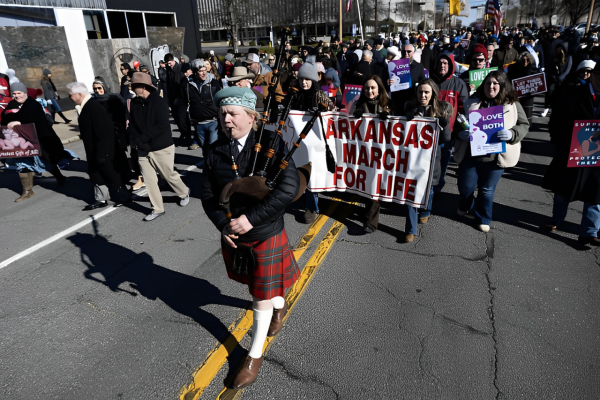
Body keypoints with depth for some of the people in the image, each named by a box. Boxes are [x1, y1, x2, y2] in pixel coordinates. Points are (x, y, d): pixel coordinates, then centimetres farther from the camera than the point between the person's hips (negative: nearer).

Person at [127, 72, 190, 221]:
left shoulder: (158, 102, -14)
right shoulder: (134, 103, 3)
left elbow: (161, 126, -21)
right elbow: (132, 125, 5)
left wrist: (142, 139, -20)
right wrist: (136, 140, -13)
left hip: (162, 148, -5)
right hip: (143, 149, 5)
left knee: (169, 175, 9)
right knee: (149, 180, 6)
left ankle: (184, 193, 38)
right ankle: (157, 209, 19)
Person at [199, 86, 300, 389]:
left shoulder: (270, 146, -19)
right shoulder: (215, 151, -5)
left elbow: (289, 187, -28)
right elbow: (207, 193, -2)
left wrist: (251, 218, -29)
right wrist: (223, 225, -17)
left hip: (266, 235, -5)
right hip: (233, 235, 5)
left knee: (262, 297, 8)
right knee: (257, 285, 26)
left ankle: (254, 355, 29)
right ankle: (280, 306, 59)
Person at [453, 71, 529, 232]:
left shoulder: (513, 104, 1)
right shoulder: (472, 102, 3)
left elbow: (524, 125, 2)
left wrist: (511, 134, -19)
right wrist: (460, 133, -14)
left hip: (496, 156, -1)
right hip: (470, 154, 1)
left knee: (487, 189, 10)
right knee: (465, 186, 8)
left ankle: (483, 219, 31)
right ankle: (466, 205, 43)